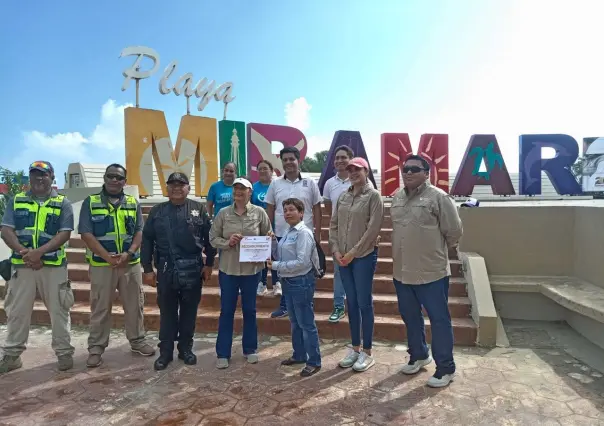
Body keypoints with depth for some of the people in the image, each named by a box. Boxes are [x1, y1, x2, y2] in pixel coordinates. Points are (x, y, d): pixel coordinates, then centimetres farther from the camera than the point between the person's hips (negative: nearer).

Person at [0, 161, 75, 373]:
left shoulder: (63, 203, 2)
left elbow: (65, 234, -6)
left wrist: (39, 252, -18)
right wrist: (24, 252, -15)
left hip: (54, 265, -2)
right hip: (21, 265, 2)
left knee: (59, 310, 3)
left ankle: (64, 352, 14)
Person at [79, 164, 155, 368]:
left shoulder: (133, 203, 8)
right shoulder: (91, 202, 1)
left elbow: (139, 232, 4)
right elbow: (86, 234, -7)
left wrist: (128, 253, -13)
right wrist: (108, 256, -16)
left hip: (131, 263, 3)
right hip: (101, 264, -2)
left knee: (134, 305, 11)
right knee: (100, 308, 6)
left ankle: (137, 341, 25)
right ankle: (96, 348, 18)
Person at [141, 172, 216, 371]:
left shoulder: (199, 209, 2)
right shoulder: (157, 211, 6)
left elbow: (209, 238, 2)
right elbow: (147, 240, 5)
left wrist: (209, 264, -1)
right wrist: (147, 268, 1)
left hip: (192, 270, 0)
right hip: (166, 270, 1)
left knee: (189, 311, 10)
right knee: (167, 312, 9)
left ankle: (186, 349, 25)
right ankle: (165, 351, 22)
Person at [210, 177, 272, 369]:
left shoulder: (259, 213, -3)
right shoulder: (223, 213, -2)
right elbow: (213, 238, 1)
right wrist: (227, 243, -17)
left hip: (252, 268, 0)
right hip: (228, 269, 0)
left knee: (249, 310, 14)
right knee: (226, 311, 8)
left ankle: (250, 349, 30)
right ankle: (223, 353, 20)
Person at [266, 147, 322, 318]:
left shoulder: (310, 183, -1)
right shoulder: (275, 184, 4)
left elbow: (317, 210, 1)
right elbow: (269, 211, 8)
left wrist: (317, 235, -2)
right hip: (281, 236, 2)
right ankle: (284, 305, 25)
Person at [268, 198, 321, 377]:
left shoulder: (304, 233, -16)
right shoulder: (288, 232, 11)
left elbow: (302, 262, -23)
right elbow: (279, 256, 15)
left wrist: (276, 266, -19)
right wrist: (273, 241, 0)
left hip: (301, 282, -9)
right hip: (288, 281, 9)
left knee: (306, 323, -1)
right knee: (295, 322, 20)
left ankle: (314, 362, 11)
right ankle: (299, 355, 34)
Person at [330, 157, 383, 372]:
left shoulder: (373, 196, -7)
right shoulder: (343, 197, 10)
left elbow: (373, 229, -13)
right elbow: (333, 225, 10)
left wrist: (354, 252, -13)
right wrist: (336, 250, -2)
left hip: (364, 256, -5)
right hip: (343, 258, 5)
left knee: (364, 303, 1)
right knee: (351, 303, 12)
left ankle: (367, 352, 15)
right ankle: (355, 348, 25)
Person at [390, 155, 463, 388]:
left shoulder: (438, 197, -12)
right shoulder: (397, 198, 9)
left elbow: (454, 232, -8)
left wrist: (437, 250, 4)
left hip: (431, 272, -7)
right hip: (402, 272, 7)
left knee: (439, 320, 6)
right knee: (410, 317, 20)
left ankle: (445, 368, 21)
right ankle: (418, 355, 40)